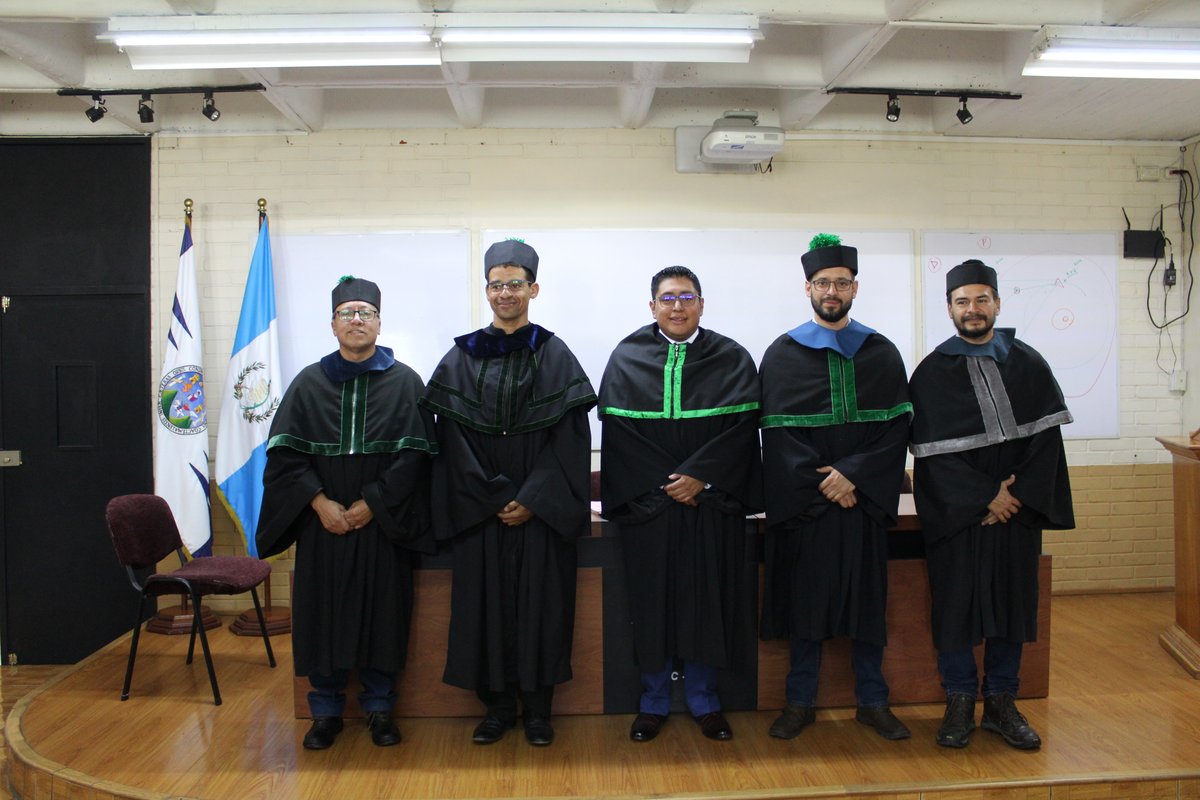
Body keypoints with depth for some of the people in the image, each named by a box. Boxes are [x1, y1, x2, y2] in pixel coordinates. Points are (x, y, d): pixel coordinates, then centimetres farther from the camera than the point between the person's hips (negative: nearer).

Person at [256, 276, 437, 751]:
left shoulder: (404, 383, 2)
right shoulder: (309, 383, 6)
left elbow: (414, 452, -6)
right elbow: (284, 451, 0)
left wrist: (371, 503, -13)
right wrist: (319, 502, -12)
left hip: (383, 524, -1)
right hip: (323, 523, 1)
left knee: (383, 614, 4)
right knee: (324, 614, 6)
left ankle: (379, 708, 19)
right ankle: (326, 711, 20)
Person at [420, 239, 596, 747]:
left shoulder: (554, 355, 1)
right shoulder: (463, 357, 5)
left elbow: (569, 437, -5)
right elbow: (454, 438, 0)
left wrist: (533, 501, -13)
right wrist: (493, 500, -8)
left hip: (541, 510, -1)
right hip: (480, 511, 1)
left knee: (541, 603, 3)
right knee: (487, 602, 5)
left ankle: (537, 707, 17)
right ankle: (498, 703, 20)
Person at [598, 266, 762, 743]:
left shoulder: (732, 359, 5)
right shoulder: (627, 359, 5)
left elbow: (742, 424, -4)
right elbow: (617, 429, -2)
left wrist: (699, 476, -15)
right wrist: (664, 482, -11)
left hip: (711, 502, 0)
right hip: (645, 503, 0)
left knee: (707, 597, 4)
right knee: (652, 598, 4)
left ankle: (704, 700, 20)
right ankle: (653, 702, 18)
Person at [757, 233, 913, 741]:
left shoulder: (881, 353, 7)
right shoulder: (782, 355, 3)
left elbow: (897, 426, 0)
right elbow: (777, 432, -4)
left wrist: (854, 476, -14)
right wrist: (820, 483, -14)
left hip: (865, 500, 2)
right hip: (801, 503, -1)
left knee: (867, 600, 8)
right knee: (805, 599, 5)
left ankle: (872, 701, 22)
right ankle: (800, 703, 17)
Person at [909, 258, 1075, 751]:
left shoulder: (1028, 364, 6)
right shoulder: (932, 372, -2)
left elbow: (1047, 437, 2)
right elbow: (932, 451, -8)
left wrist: (1018, 493, -11)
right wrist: (986, 496, -14)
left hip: (1018, 507, 3)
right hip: (956, 512, -2)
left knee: (1012, 600, 7)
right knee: (956, 604, 1)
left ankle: (1000, 704, 20)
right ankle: (960, 702, 16)